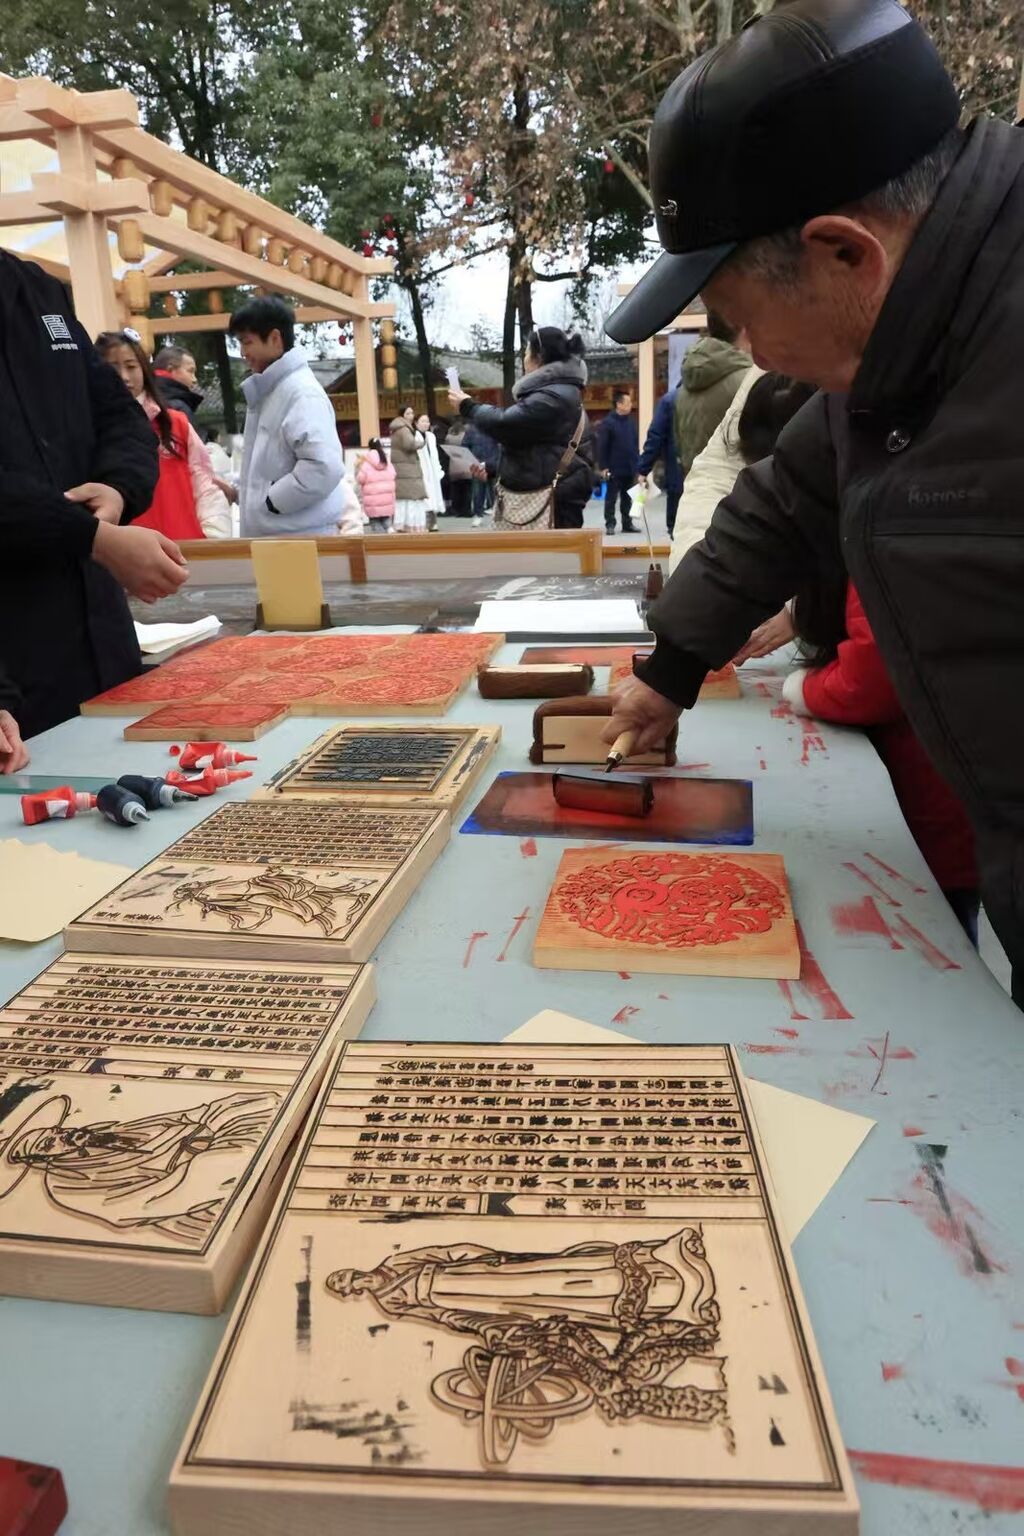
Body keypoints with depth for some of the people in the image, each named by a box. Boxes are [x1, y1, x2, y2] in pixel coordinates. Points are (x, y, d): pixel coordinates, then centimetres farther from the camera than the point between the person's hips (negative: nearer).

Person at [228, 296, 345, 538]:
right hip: (267, 533, 10)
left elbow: (324, 467, -26)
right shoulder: (265, 393, 17)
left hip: (301, 537, -10)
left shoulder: (303, 392, -13)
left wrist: (269, 503, -17)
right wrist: (240, 491, 12)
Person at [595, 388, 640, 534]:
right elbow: (602, 447, -11)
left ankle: (627, 523, 19)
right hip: (614, 469, -5)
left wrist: (637, 463, 9)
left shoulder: (631, 422, 7)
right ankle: (610, 524, 9)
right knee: (611, 498, 2)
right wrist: (603, 467, -14)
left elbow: (636, 444, 13)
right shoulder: (608, 423, -10)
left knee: (627, 497, 12)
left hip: (629, 468, 6)